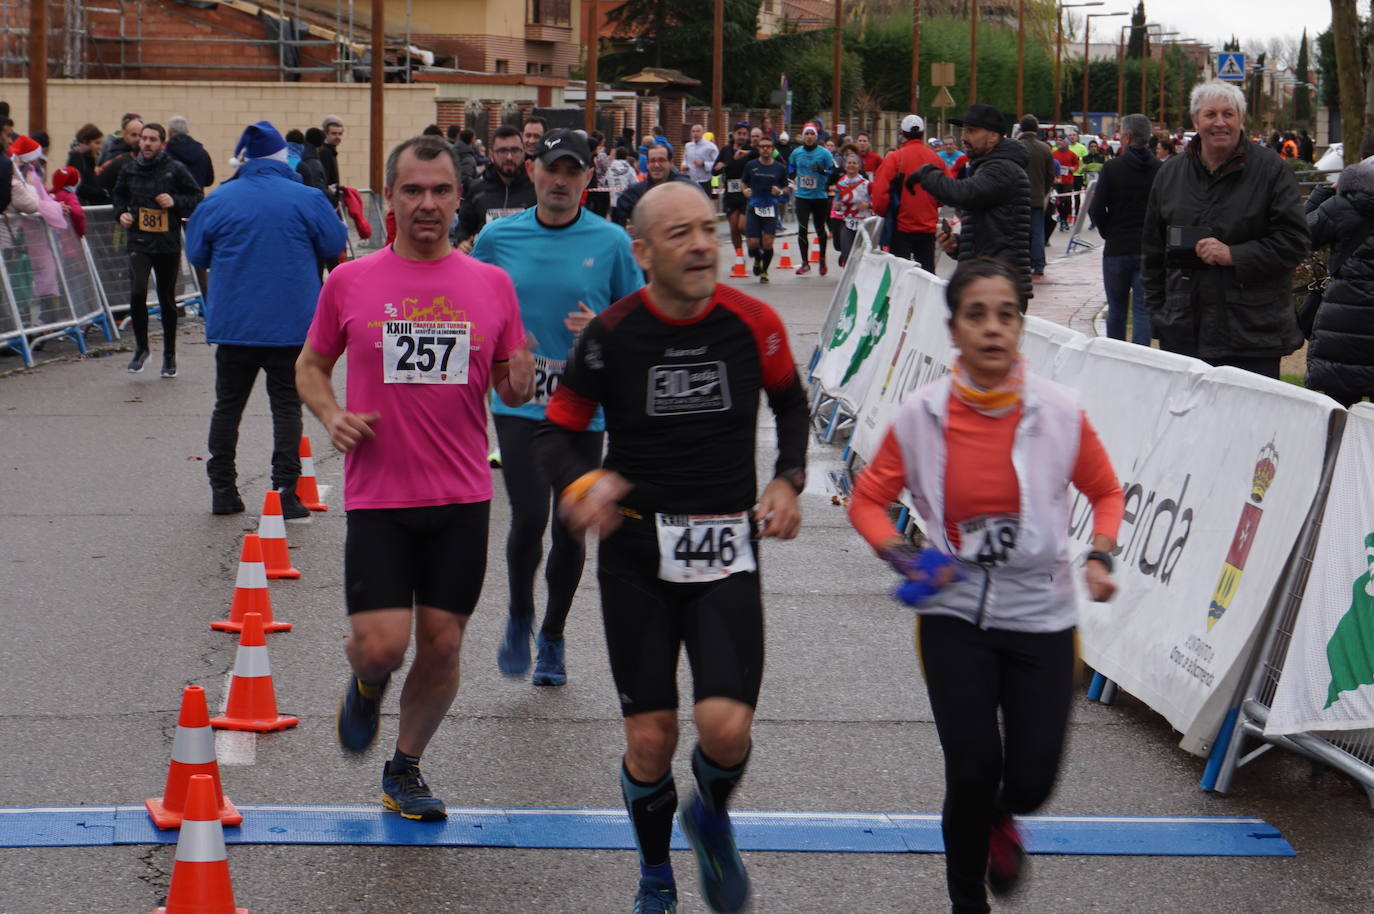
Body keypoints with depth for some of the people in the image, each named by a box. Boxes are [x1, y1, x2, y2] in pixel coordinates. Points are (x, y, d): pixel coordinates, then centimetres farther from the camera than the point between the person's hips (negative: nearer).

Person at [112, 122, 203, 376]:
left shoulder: (175, 169, -3)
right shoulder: (129, 170, 6)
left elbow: (198, 197, 3)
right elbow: (119, 196, 23)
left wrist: (176, 202, -13)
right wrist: (121, 213, 3)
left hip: (168, 243, -1)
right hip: (139, 242, 1)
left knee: (167, 300, 8)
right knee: (137, 293, -17)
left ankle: (169, 355, 23)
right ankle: (141, 347, 2)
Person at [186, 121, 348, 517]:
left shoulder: (217, 201, -2)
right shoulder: (306, 199, -7)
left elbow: (197, 256, 5)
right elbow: (334, 246, 2)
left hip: (232, 323, 2)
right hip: (291, 324, -1)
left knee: (228, 404, 13)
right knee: (287, 405, 4)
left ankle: (222, 489, 14)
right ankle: (285, 494, -1)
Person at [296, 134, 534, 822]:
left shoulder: (492, 284, 5)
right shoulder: (349, 283, 1)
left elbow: (510, 388, 12)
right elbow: (311, 366, 13)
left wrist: (520, 380, -12)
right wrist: (332, 416, -7)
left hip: (462, 498, 2)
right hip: (377, 497, -2)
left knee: (441, 646, 5)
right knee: (380, 646, -9)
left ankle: (405, 768, 27)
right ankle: (366, 687, 28)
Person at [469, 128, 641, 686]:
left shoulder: (610, 242, -1)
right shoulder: (499, 238, 3)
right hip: (519, 403, 0)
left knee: (571, 527, 8)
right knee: (529, 519, -14)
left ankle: (553, 638, 28)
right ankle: (519, 618, 13)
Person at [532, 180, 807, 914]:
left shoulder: (753, 323, -4)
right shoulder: (611, 335, -7)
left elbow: (791, 403, 16)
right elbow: (555, 432, 2)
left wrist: (788, 479, 1)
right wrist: (581, 483, -19)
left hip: (728, 550, 0)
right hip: (637, 550, 0)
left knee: (727, 728, -13)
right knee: (650, 738, 2)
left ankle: (711, 815, 23)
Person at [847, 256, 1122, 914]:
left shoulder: (1059, 411, -8)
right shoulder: (921, 415, -9)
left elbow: (1105, 491, 8)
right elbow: (868, 500, 4)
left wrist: (1100, 556, -9)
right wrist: (902, 556, -14)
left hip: (1039, 614, 1)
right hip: (955, 614, -1)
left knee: (1032, 780, -1)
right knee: (972, 773, -7)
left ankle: (1001, 818, 39)